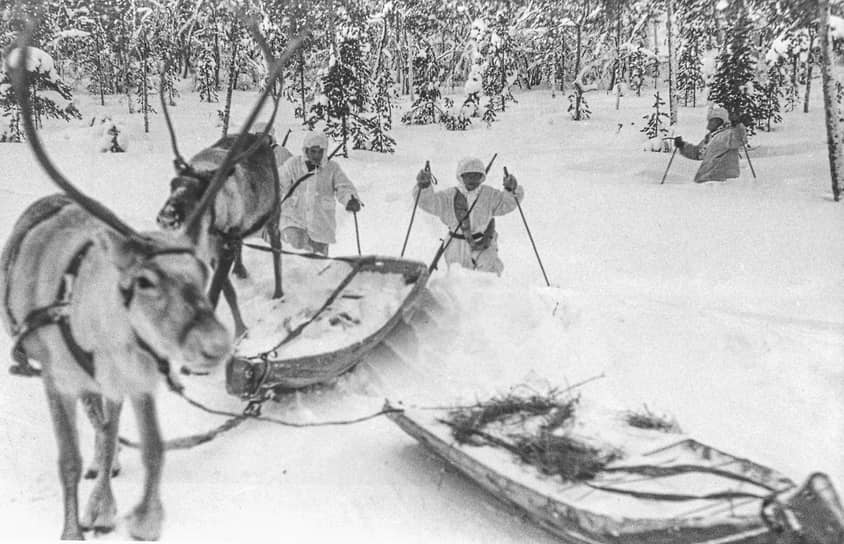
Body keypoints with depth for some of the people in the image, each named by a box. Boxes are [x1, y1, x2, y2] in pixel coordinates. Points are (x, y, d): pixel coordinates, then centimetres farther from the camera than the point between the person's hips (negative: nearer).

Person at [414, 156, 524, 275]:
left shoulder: (489, 195, -4)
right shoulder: (450, 196, -7)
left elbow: (508, 203, -8)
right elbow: (427, 202, -14)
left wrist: (511, 189, -29)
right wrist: (424, 185, -33)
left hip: (484, 245, -1)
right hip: (457, 247, 1)